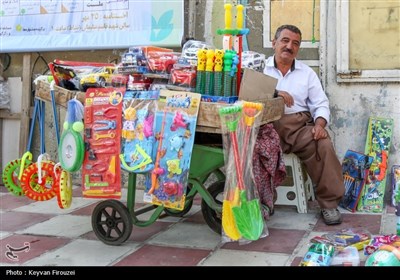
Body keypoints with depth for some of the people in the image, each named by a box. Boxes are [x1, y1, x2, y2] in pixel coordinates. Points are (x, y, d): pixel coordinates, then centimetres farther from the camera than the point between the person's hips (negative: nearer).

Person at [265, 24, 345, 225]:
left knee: (324, 146, -27)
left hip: (300, 124, 2)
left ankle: (329, 203, -14)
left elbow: (321, 104, 13)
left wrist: (319, 124, -8)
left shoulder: (307, 73, 20)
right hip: (269, 124, -2)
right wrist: (273, 93, -15)